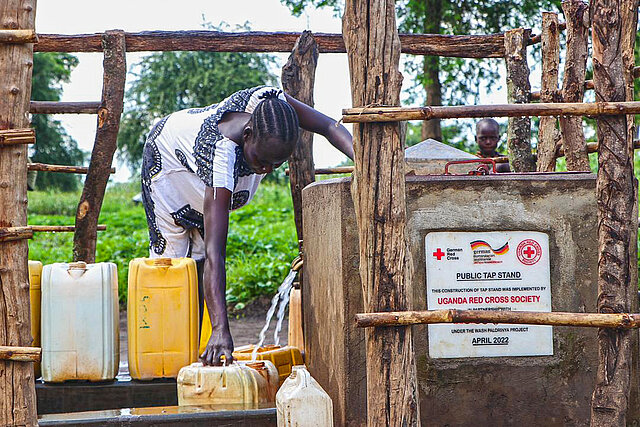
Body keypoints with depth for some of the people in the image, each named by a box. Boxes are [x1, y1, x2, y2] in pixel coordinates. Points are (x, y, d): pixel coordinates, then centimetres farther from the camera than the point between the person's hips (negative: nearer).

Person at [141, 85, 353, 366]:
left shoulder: (268, 101, -37)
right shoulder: (222, 159, -49)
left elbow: (329, 127, -23)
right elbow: (215, 253, -53)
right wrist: (221, 329, -60)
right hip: (168, 156, -6)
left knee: (198, 258, 4)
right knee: (172, 257, -8)